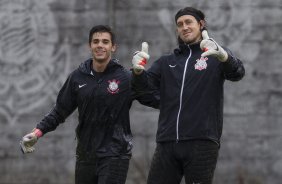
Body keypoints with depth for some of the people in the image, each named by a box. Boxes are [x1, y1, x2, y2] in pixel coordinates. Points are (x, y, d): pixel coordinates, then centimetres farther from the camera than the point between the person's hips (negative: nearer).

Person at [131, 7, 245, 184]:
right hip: (167, 143, 4)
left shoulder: (215, 56, 7)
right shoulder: (166, 62, 19)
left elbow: (237, 73, -12)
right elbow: (146, 84, 4)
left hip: (201, 142, -4)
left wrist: (222, 55, -35)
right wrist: (138, 71, -20)